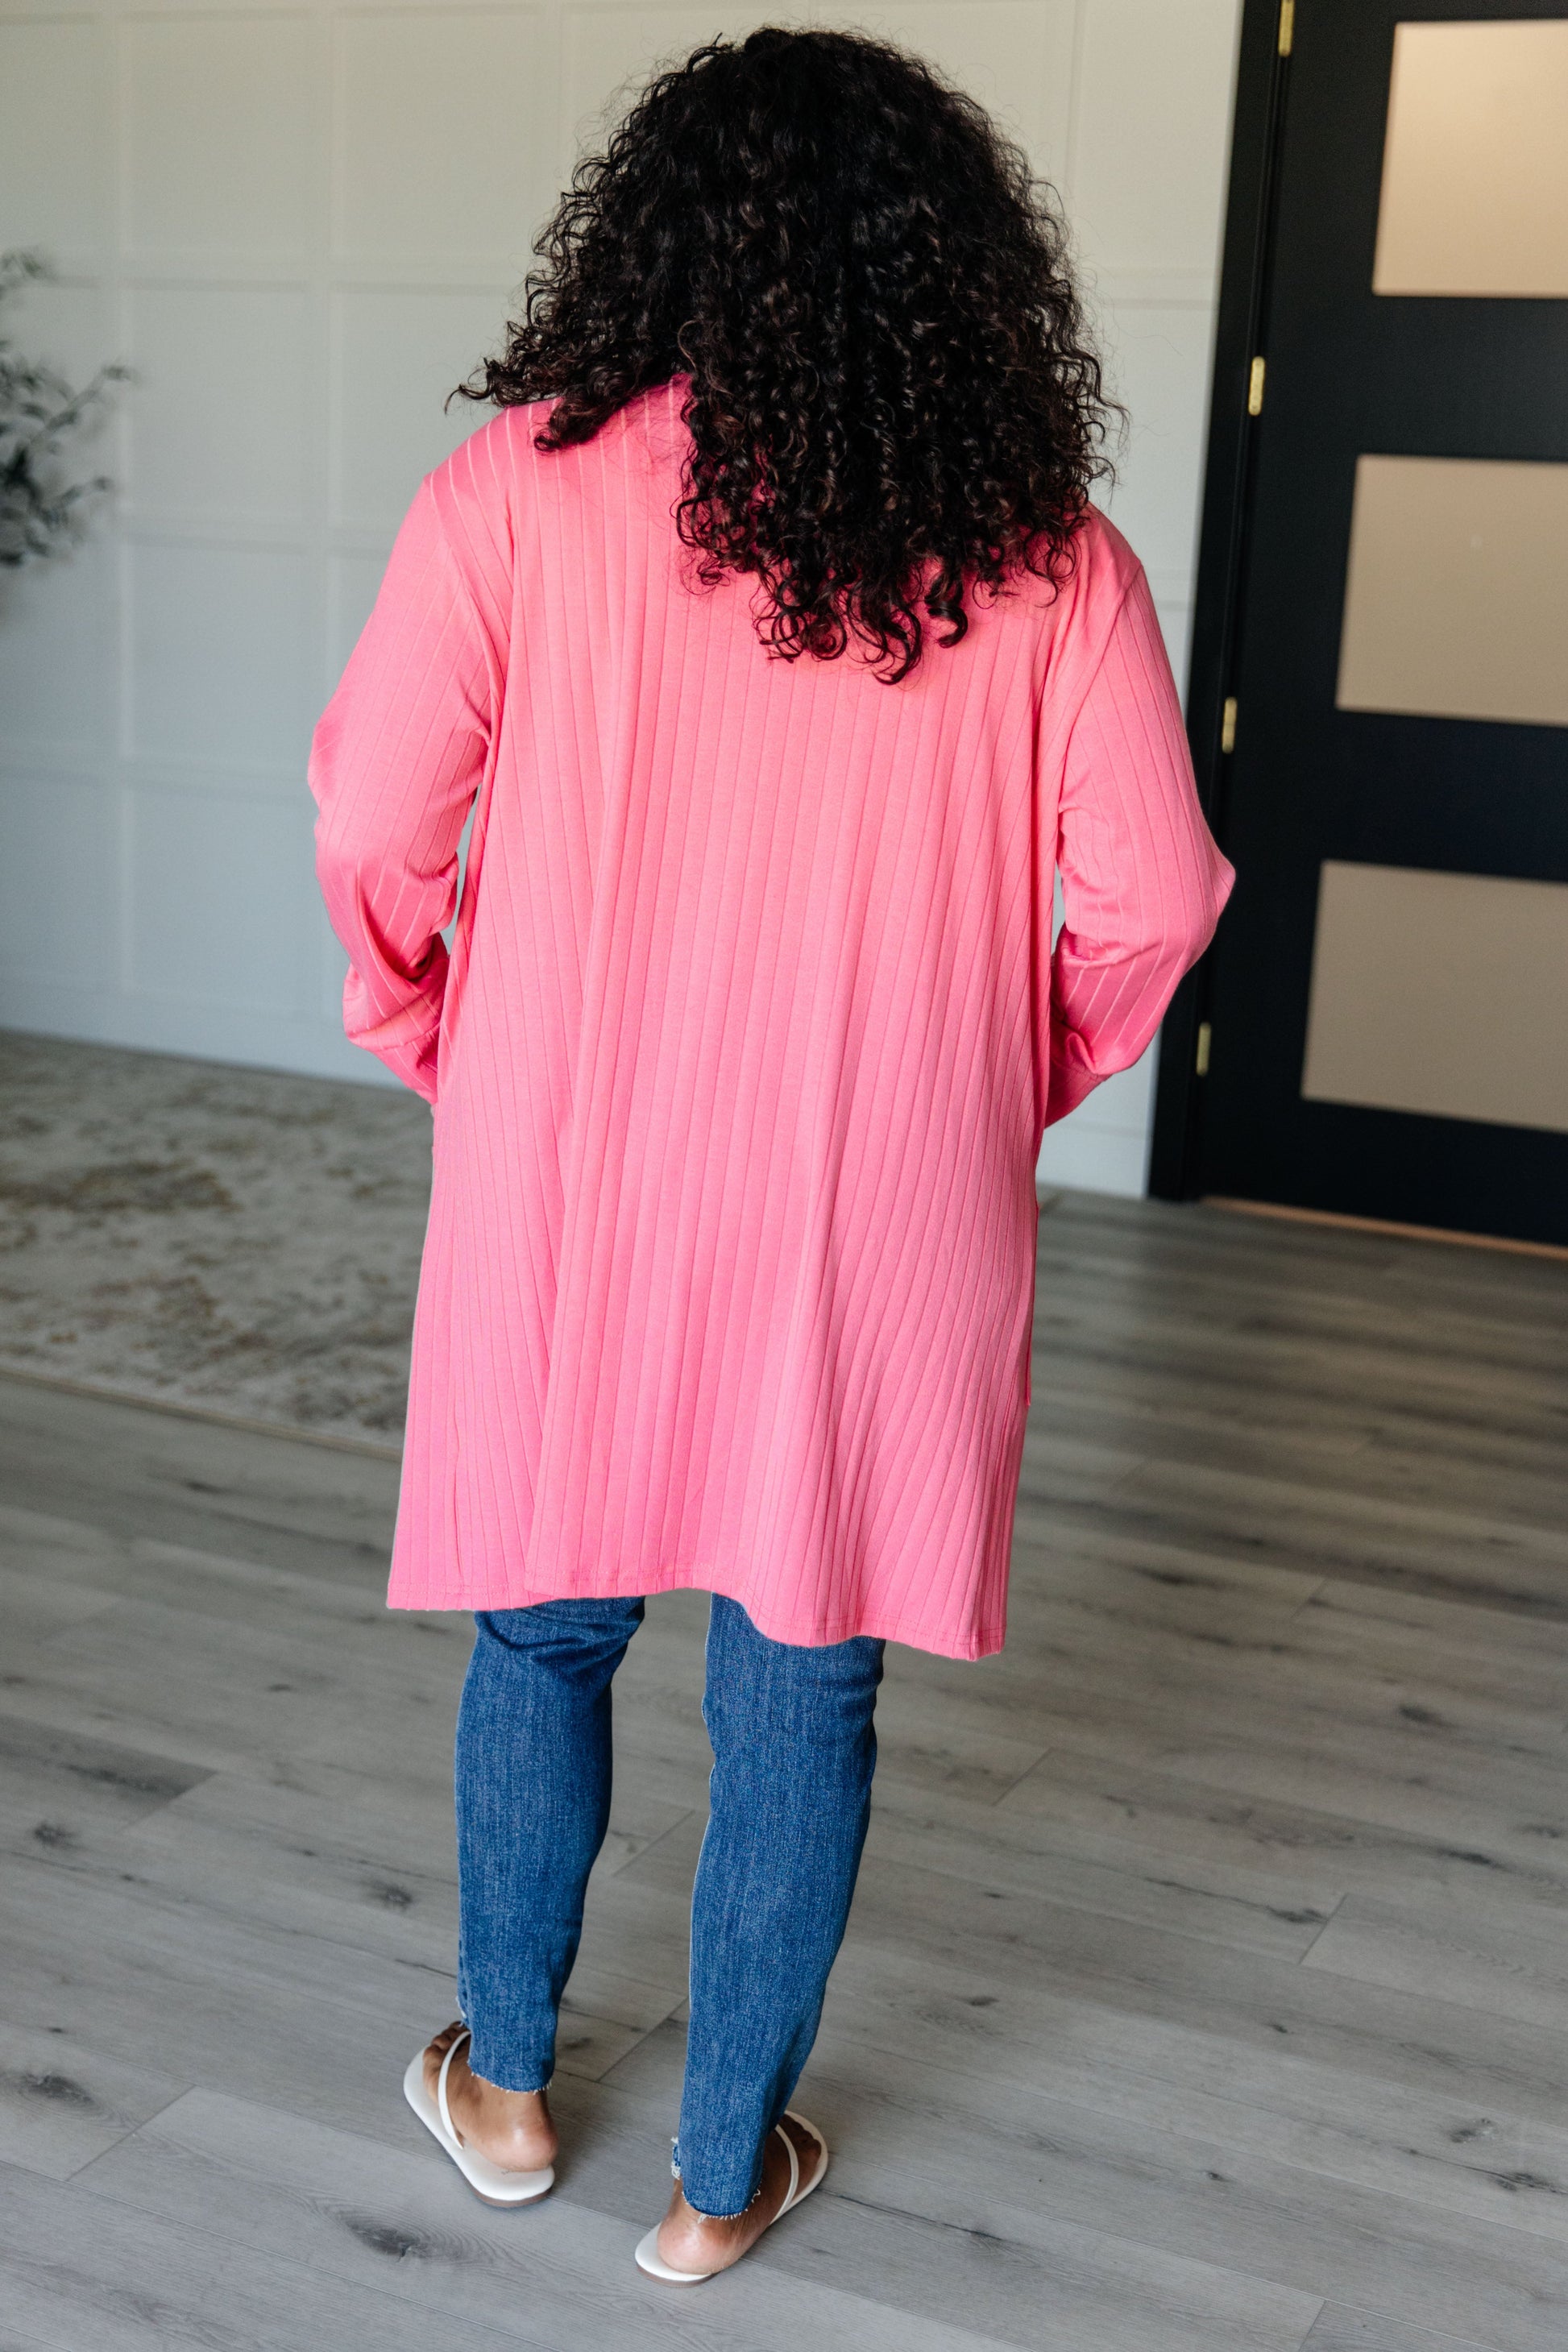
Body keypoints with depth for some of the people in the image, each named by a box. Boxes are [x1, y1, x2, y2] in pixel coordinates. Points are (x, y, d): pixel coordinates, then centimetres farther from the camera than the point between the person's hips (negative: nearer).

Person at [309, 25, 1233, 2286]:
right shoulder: (1045, 559, -6)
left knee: (543, 1631, 20)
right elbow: (1147, 898, -4)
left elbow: (373, 826, -8)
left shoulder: (524, 491, -9)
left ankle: (507, 2085, 37)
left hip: (572, 1183, 0)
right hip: (885, 1222, 0)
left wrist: (436, 1038, 9)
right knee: (802, 1687, 13)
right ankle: (725, 2173, 29)